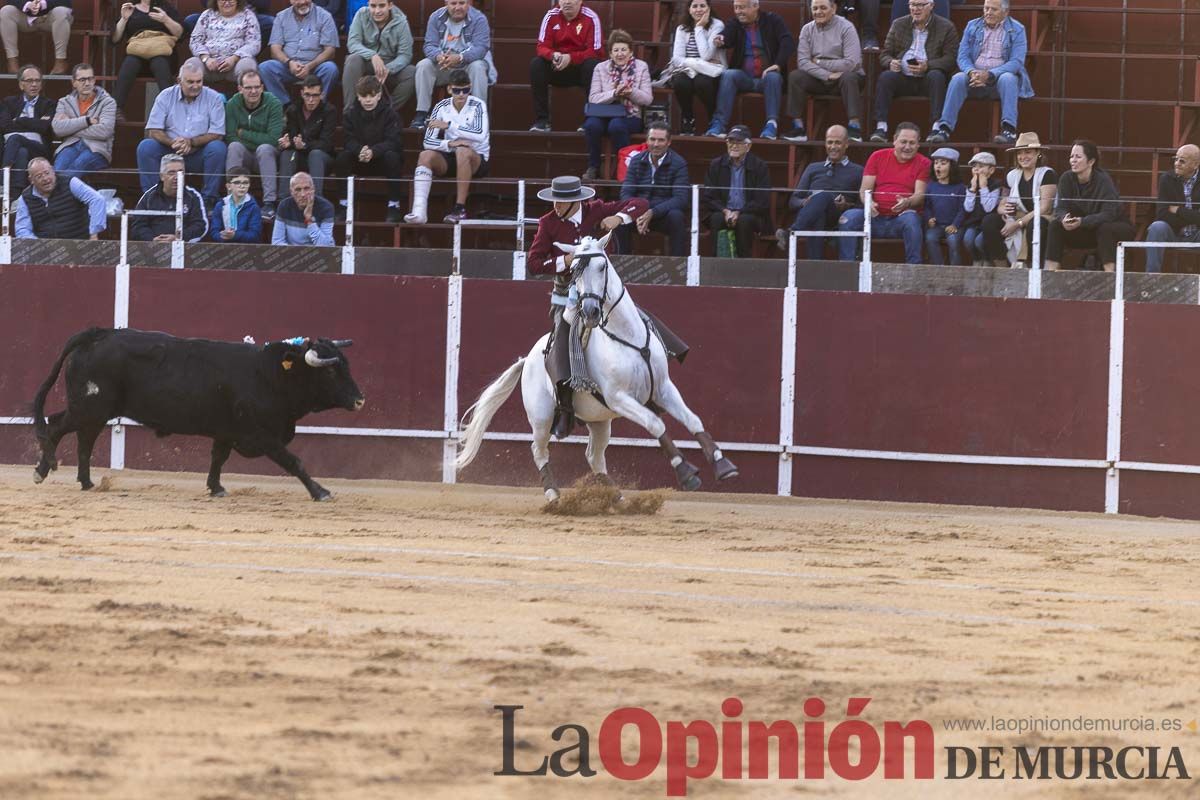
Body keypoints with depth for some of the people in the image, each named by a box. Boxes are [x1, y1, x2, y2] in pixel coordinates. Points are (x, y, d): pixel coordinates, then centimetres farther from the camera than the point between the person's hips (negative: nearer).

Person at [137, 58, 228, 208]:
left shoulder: (214, 98, 0)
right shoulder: (166, 97, 4)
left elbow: (217, 134, -8)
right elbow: (153, 131, -3)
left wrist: (191, 142, -22)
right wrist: (173, 143, -22)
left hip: (198, 155, -1)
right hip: (169, 153, 1)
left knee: (217, 148, -30)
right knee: (145, 146, -24)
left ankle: (209, 200, -22)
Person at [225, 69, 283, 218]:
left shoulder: (273, 104, -10)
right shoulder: (232, 105, -4)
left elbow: (273, 139, -17)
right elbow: (230, 138, -9)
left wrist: (243, 133, -13)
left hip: (267, 155, -1)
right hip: (244, 155, 1)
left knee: (264, 148, -34)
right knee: (235, 147, -29)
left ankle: (269, 203, -37)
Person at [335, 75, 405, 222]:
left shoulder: (389, 113, -9)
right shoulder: (351, 114, -1)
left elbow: (393, 141, -20)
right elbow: (349, 141, -10)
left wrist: (373, 152, -39)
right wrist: (360, 151, -34)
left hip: (381, 159, -2)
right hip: (360, 161, 2)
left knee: (392, 156, -34)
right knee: (342, 157, -25)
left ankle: (394, 206, -26)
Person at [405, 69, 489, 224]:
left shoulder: (478, 106, -8)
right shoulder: (442, 107, 1)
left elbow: (481, 134, -25)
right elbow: (428, 141, -5)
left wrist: (449, 125, -27)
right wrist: (449, 143, -26)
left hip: (477, 159, -3)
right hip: (449, 158, 3)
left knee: (463, 151, -36)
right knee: (426, 155, -24)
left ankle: (460, 209, -33)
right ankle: (419, 211, -37)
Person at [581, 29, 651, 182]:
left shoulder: (641, 67, 8)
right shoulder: (601, 69, 9)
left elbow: (647, 99, 3)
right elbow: (593, 98, -1)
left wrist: (631, 92, -16)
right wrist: (614, 94, -16)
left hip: (630, 116, -2)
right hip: (605, 115, 2)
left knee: (616, 125, -36)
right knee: (591, 124, -32)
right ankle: (593, 167, -16)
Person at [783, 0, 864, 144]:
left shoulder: (846, 28, -7)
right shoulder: (807, 29, 5)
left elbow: (852, 63, -17)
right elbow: (802, 62, -6)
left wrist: (819, 63, -13)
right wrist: (827, 75, -20)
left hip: (845, 76, -3)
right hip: (819, 78, 3)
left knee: (849, 77, -36)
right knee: (795, 76, -22)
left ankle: (855, 127, -40)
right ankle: (798, 127, -21)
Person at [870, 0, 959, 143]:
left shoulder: (946, 27, 5)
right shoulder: (898, 25, 15)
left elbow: (950, 59, -4)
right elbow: (884, 54, 14)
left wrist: (927, 66, -21)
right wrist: (890, 63, -11)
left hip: (927, 78, -2)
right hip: (903, 78, 2)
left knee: (936, 76, -35)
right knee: (885, 76, -27)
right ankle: (881, 127, -34)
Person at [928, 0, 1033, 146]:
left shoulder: (1017, 30, 0)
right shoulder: (972, 26, 11)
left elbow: (1016, 62, -10)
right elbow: (963, 57, 6)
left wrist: (989, 74, -23)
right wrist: (972, 72, -18)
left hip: (1000, 76, -2)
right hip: (975, 76, 2)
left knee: (1007, 79, -36)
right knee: (958, 79, -28)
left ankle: (1009, 129, -41)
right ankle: (944, 129, -33)